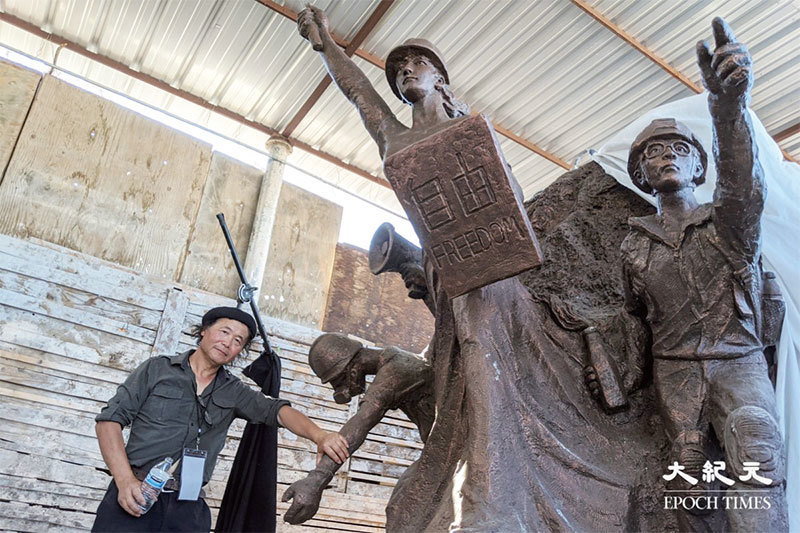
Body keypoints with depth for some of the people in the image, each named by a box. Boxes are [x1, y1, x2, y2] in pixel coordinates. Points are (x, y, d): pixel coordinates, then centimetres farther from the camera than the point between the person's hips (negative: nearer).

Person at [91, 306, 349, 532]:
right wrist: (125, 480, -12)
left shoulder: (233, 392, 10)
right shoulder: (158, 369, 4)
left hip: (189, 507, 2)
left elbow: (277, 410, -2)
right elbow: (110, 419, 1)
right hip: (137, 496, -2)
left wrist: (319, 436, -20)